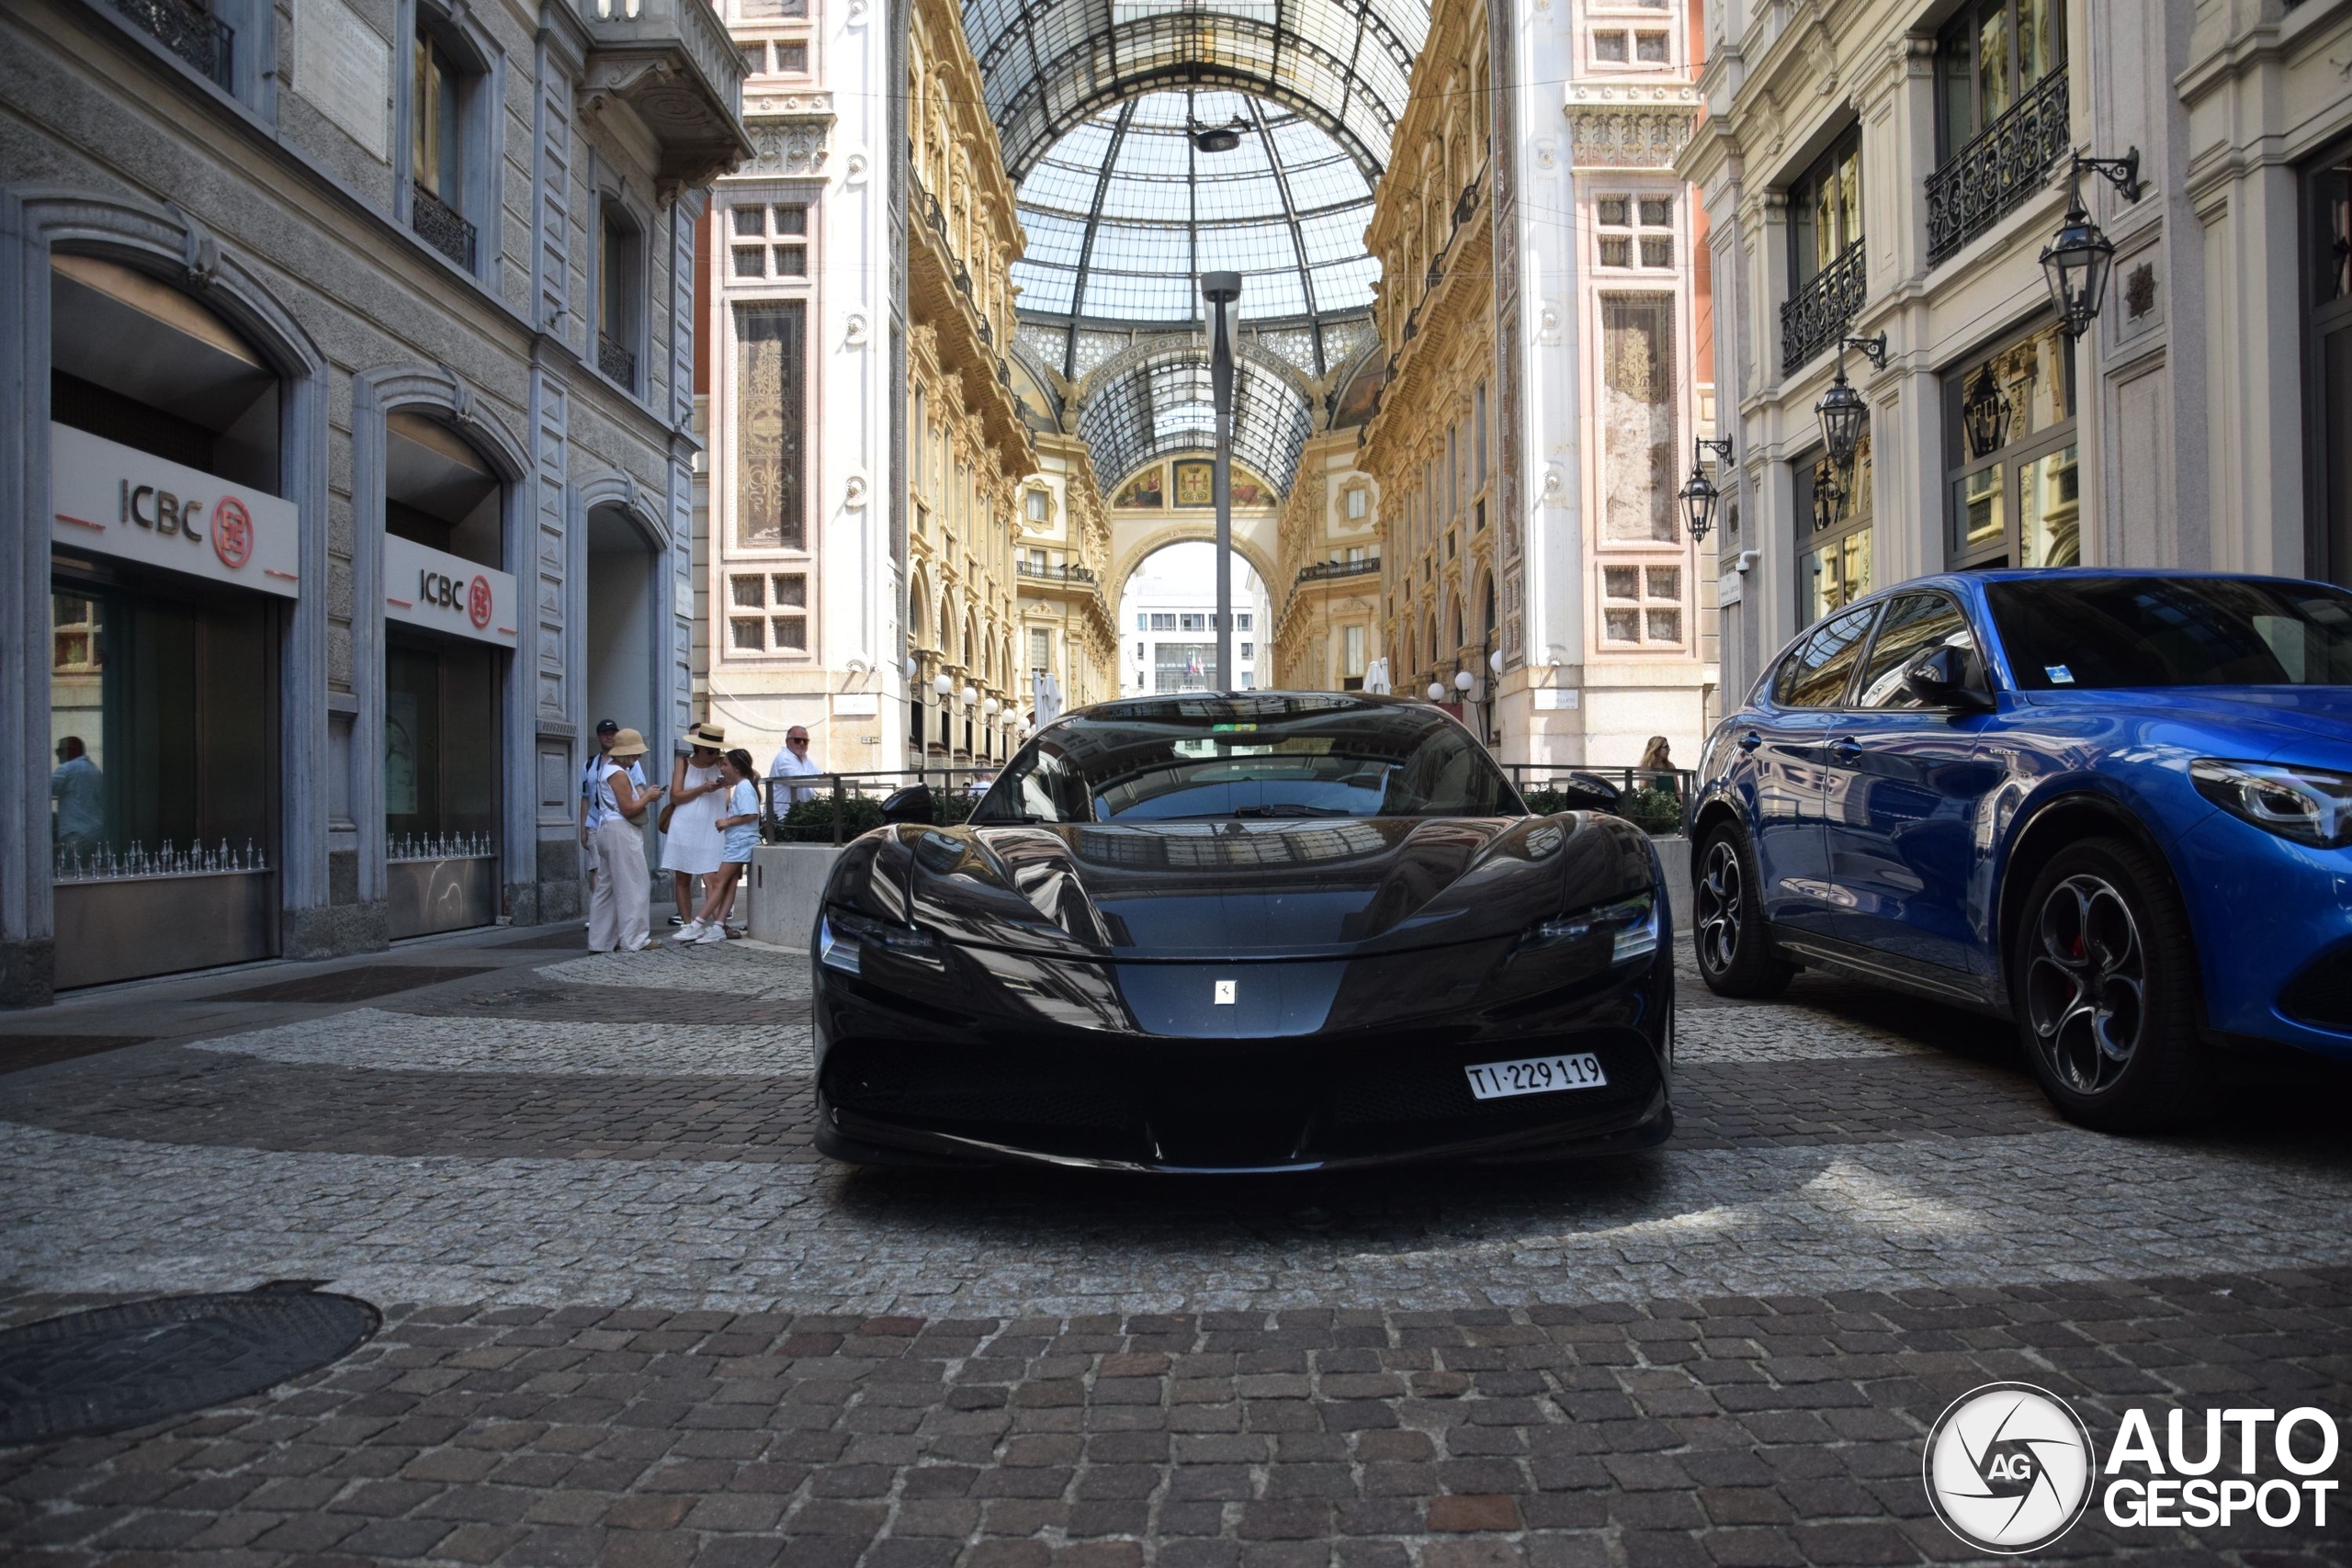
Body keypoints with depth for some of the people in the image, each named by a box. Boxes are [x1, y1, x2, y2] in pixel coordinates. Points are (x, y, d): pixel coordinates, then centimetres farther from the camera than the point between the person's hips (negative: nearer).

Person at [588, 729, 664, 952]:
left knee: (606, 887, 11)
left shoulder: (608, 768, 17)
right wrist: (648, 797, -4)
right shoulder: (619, 774, -14)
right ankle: (634, 940, -5)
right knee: (632, 885, -6)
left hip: (607, 830, 11)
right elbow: (628, 809, -17)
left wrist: (645, 796, 8)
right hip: (621, 831, -11)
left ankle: (600, 941, 13)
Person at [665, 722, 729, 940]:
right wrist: (703, 788, -15)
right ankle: (687, 924, 11)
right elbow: (675, 796, -3)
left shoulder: (720, 764, 2)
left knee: (712, 879, -9)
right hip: (683, 829, 1)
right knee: (682, 879, 4)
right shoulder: (683, 763, 3)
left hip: (709, 830, -1)